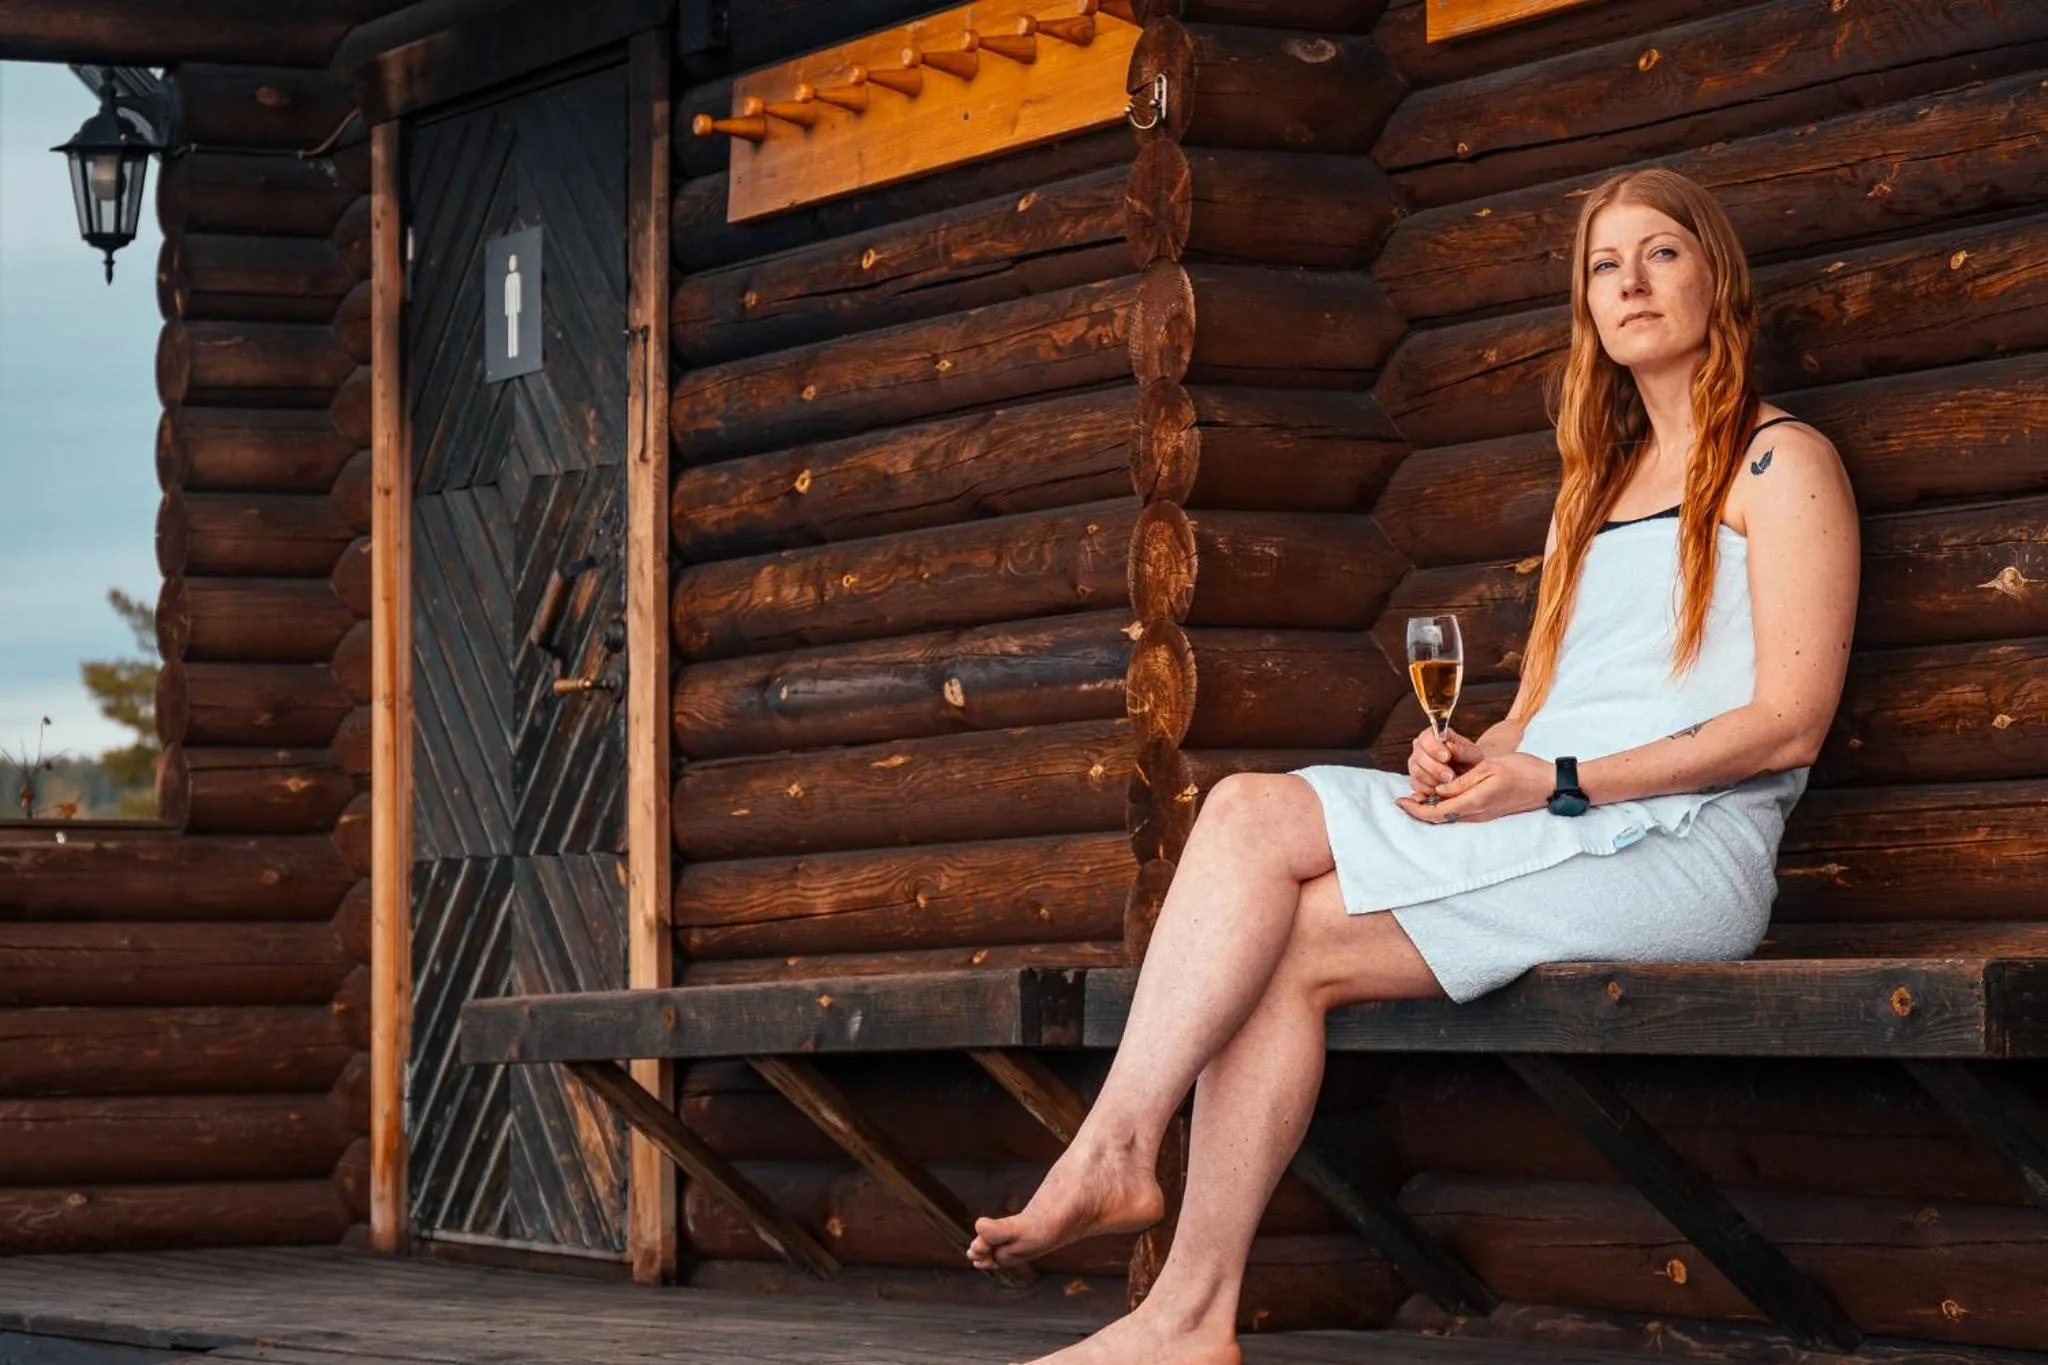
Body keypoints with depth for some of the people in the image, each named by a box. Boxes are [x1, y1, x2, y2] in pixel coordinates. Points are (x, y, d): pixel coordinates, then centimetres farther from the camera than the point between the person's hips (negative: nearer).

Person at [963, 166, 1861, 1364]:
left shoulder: (1779, 464, 4)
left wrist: (1555, 785, -15)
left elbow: (1789, 725, -7)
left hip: (1685, 843, -6)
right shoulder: (1595, 490, 28)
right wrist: (1473, 760, -2)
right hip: (1551, 822, 6)